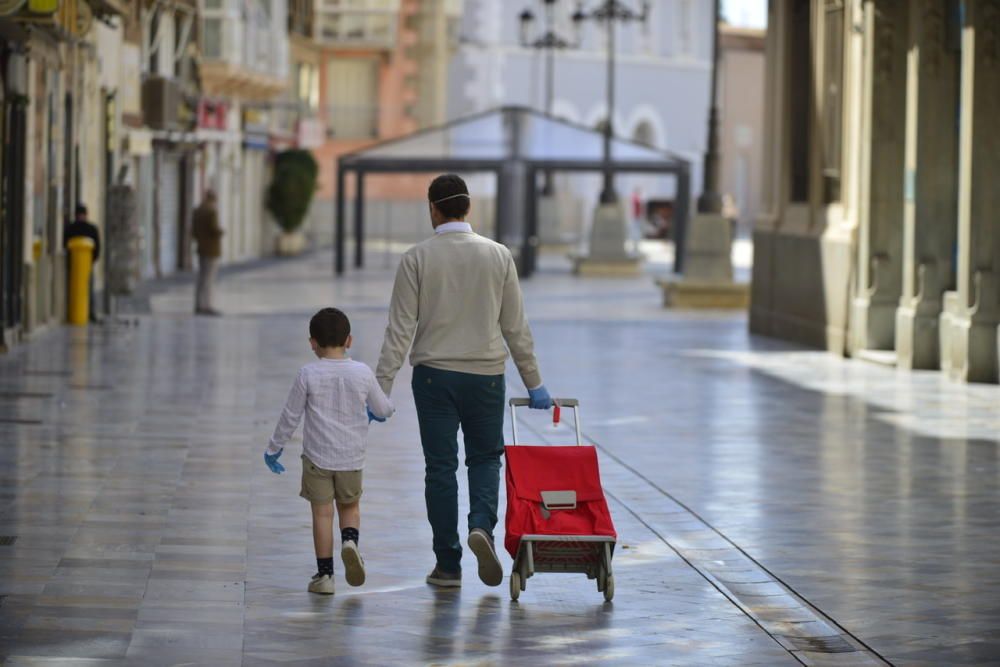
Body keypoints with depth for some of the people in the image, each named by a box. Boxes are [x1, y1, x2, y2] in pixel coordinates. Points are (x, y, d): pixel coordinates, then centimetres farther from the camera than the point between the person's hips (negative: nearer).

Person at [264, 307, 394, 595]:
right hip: (352, 457, 2)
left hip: (317, 456, -2)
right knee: (350, 506, 19)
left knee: (322, 513, 4)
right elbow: (382, 409, 9)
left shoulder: (308, 375, -9)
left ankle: (324, 574, 5)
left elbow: (291, 415, -3)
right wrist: (381, 411, 34)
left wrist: (274, 447, 10)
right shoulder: (362, 373, -4)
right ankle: (350, 541, -11)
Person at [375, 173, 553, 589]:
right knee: (485, 457, 16)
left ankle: (448, 565, 8)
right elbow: (516, 327, 3)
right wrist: (534, 383, 11)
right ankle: (482, 525, -12)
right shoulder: (498, 255, -1)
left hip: (434, 374, -1)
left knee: (440, 466, 6)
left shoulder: (417, 258, -6)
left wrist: (382, 385, -7)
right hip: (486, 375, 1)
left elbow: (401, 328, -9)